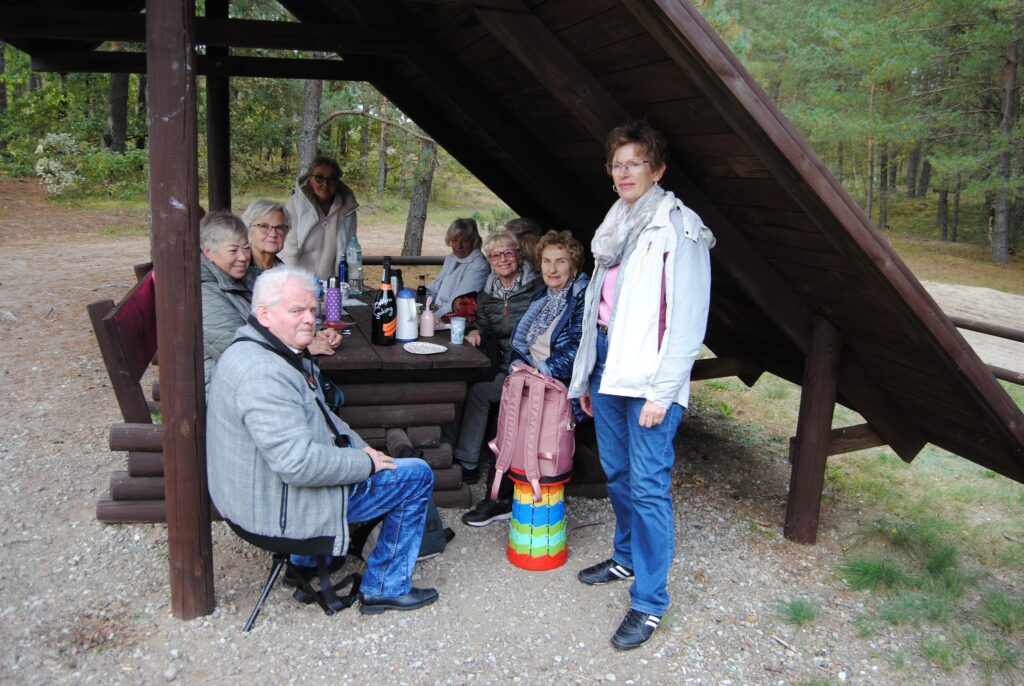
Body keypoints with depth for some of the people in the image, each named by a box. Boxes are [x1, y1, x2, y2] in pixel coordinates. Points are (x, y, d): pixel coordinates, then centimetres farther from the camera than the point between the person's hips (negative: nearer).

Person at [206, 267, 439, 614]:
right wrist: (366, 463, -20)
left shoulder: (282, 352, 7)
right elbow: (298, 463, -33)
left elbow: (321, 416, 18)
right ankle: (386, 589, 10)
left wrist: (361, 448, 4)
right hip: (277, 509, -11)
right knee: (416, 476, -3)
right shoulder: (263, 373, -29)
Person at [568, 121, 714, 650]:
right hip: (608, 363, 8)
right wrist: (587, 375, 19)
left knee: (648, 484, -5)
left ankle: (649, 602, 4)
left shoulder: (678, 229, -9)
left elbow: (687, 319, -14)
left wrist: (661, 391, -18)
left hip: (648, 374, -8)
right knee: (617, 472, 17)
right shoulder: (617, 226, 16)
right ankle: (626, 558, 36)